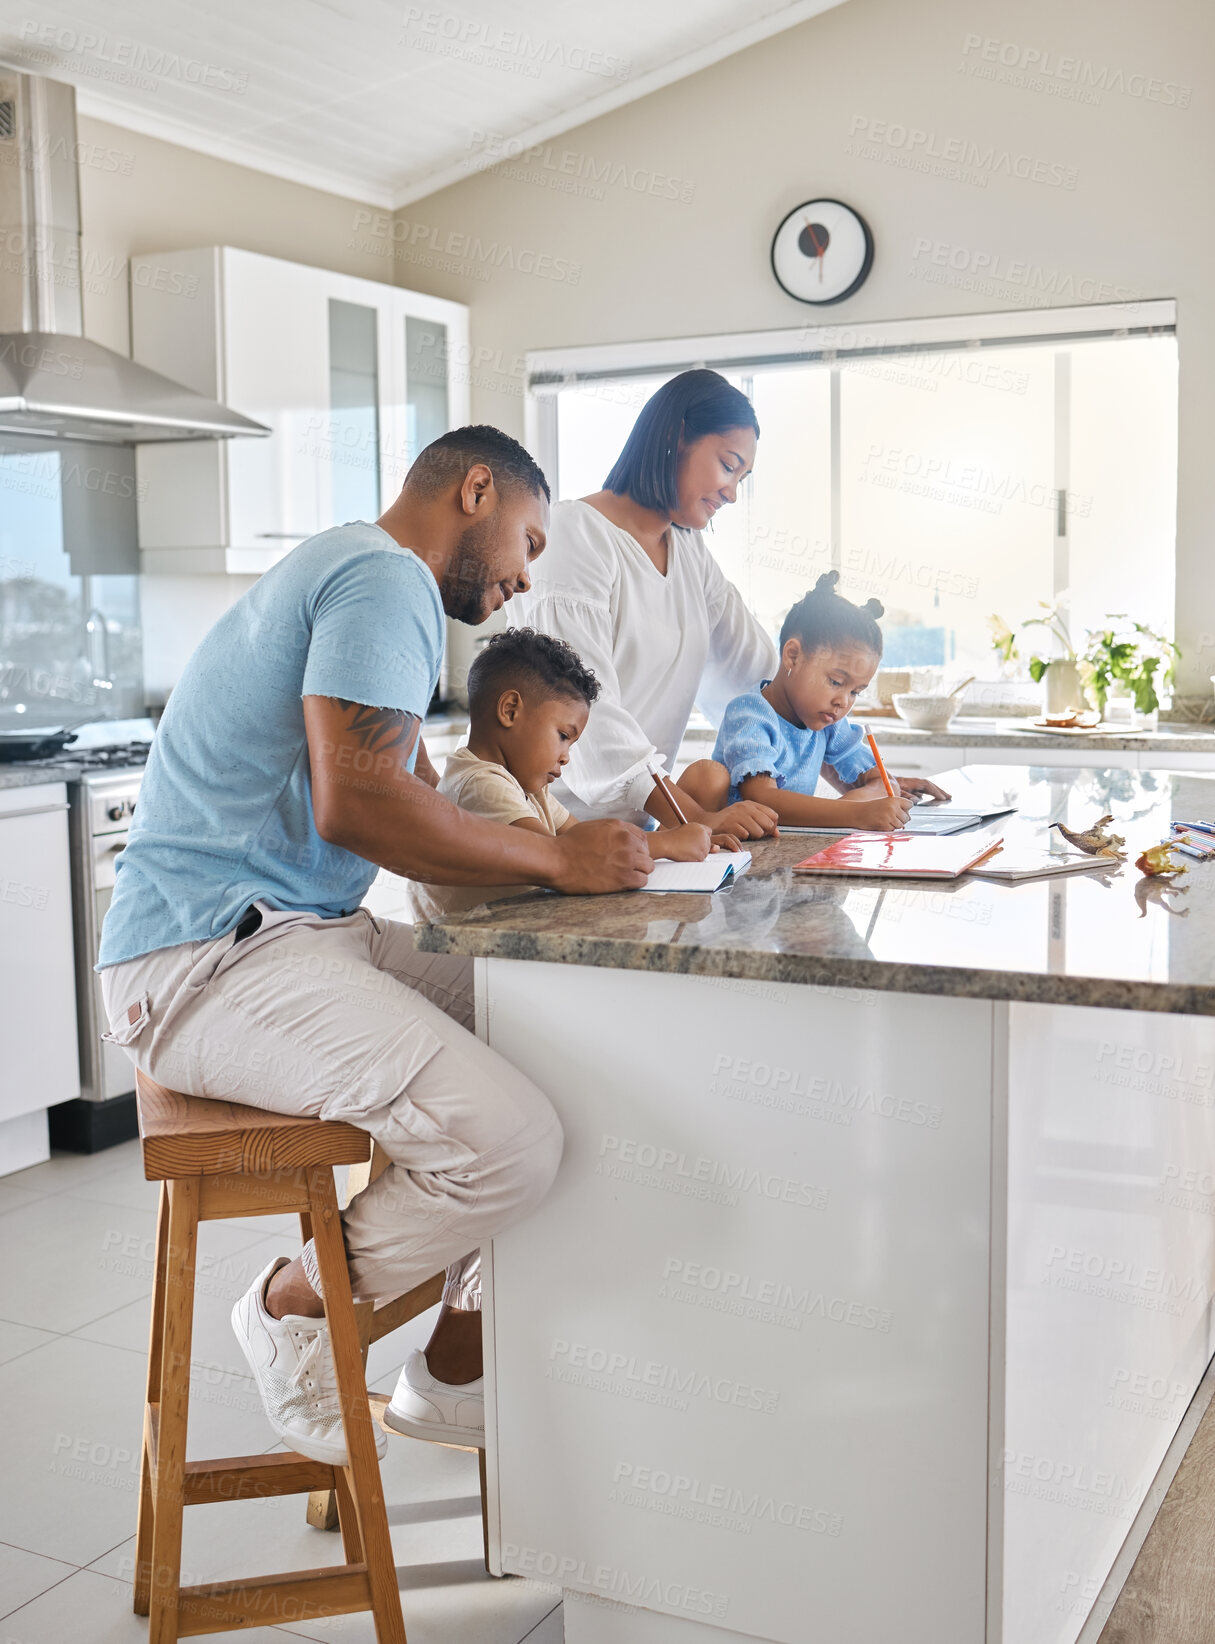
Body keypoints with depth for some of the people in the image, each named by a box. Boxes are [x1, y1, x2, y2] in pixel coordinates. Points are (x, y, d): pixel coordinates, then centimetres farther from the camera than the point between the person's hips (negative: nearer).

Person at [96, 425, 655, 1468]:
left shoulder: (366, 580, 24)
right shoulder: (386, 578, -11)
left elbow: (418, 822, 22)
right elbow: (358, 804, -25)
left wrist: (582, 856, 9)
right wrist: (557, 858, -13)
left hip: (303, 936, 11)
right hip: (214, 956, -11)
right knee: (511, 1142, -26)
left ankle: (454, 1350, 15)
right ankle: (295, 1309, 1)